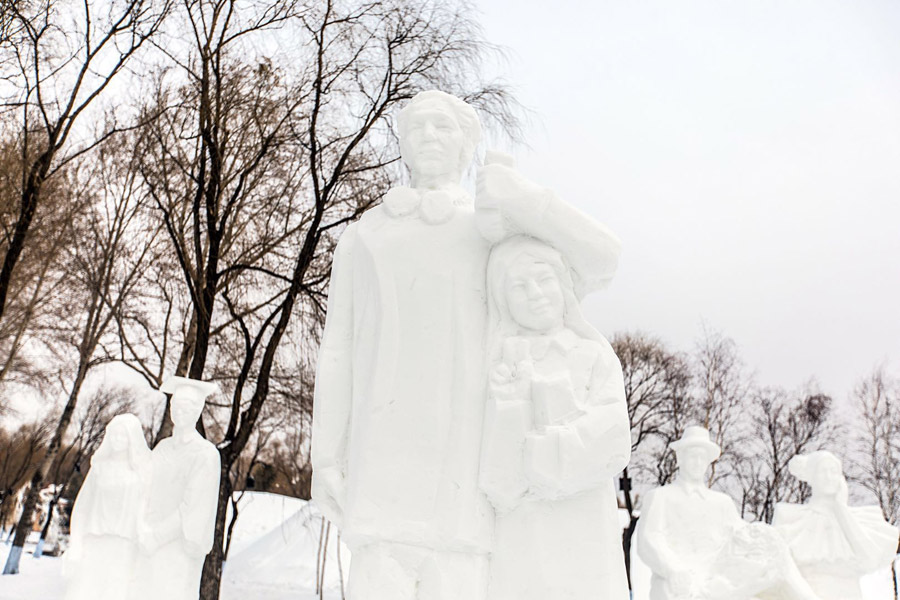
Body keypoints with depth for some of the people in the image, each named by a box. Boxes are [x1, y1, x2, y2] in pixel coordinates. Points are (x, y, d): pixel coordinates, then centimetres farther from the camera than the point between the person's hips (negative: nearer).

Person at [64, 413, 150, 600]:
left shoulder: (144, 470, 6)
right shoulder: (100, 467, 13)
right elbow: (81, 506, 11)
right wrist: (75, 542, 0)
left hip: (125, 544, -2)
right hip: (95, 541, 2)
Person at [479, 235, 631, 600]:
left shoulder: (597, 359, 6)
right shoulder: (490, 370, 6)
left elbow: (610, 448, -8)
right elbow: (495, 484, -2)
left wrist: (531, 460, -6)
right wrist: (510, 407, -17)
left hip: (582, 547, 0)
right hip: (512, 540, 0)